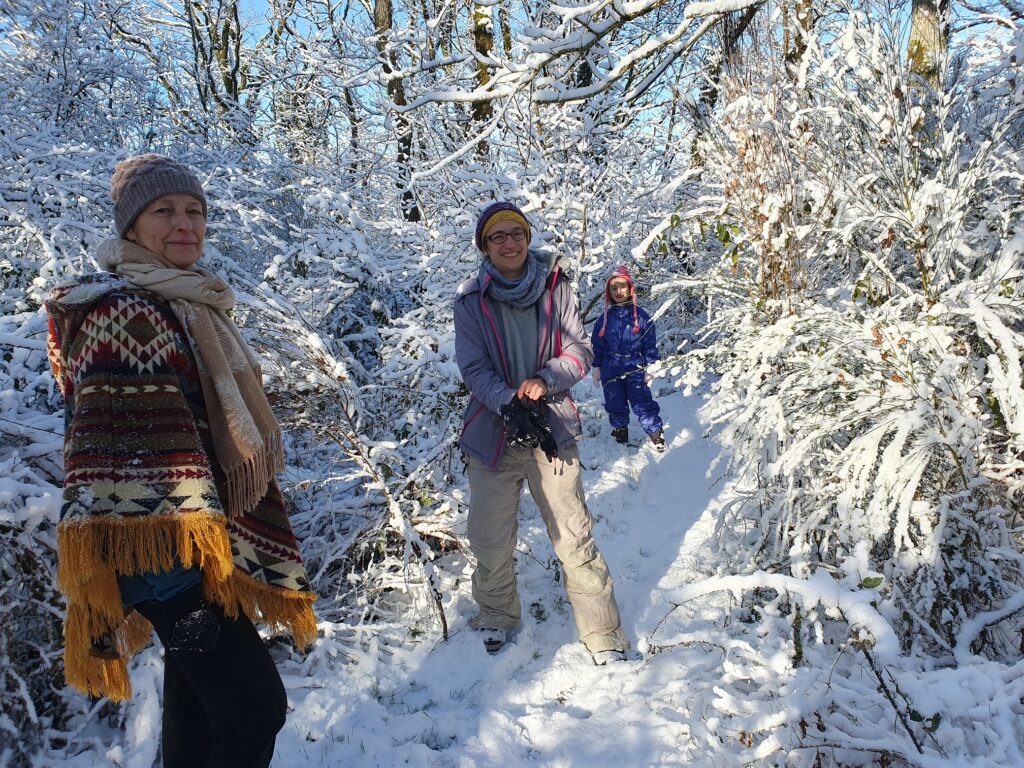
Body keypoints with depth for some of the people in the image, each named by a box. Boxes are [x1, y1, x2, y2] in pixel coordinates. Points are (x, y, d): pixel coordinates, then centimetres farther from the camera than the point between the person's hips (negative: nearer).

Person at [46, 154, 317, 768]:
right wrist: (173, 575, -27)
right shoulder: (121, 312, -14)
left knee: (200, 701, 19)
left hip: (212, 541, 10)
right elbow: (119, 457, -22)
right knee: (254, 705, -10)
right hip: (175, 558, -10)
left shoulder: (192, 307, 16)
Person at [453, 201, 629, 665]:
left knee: (575, 540, -1)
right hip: (493, 434, 1)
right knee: (490, 543, 9)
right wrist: (511, 405, -22)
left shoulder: (556, 288, 0)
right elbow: (473, 368, -6)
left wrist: (546, 380, -18)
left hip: (553, 429, 0)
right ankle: (497, 616, 37)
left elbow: (580, 351, 1)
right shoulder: (471, 301, -2)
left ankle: (603, 634, 17)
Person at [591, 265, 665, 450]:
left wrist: (649, 367, -3)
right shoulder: (606, 318, 3)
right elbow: (597, 344, 9)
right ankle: (620, 429, 32)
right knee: (615, 405, 11)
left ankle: (656, 433, 7)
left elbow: (650, 344, 0)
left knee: (642, 403, -7)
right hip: (611, 370, 3)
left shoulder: (640, 315, -2)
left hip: (635, 369, -2)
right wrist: (597, 367, 8)